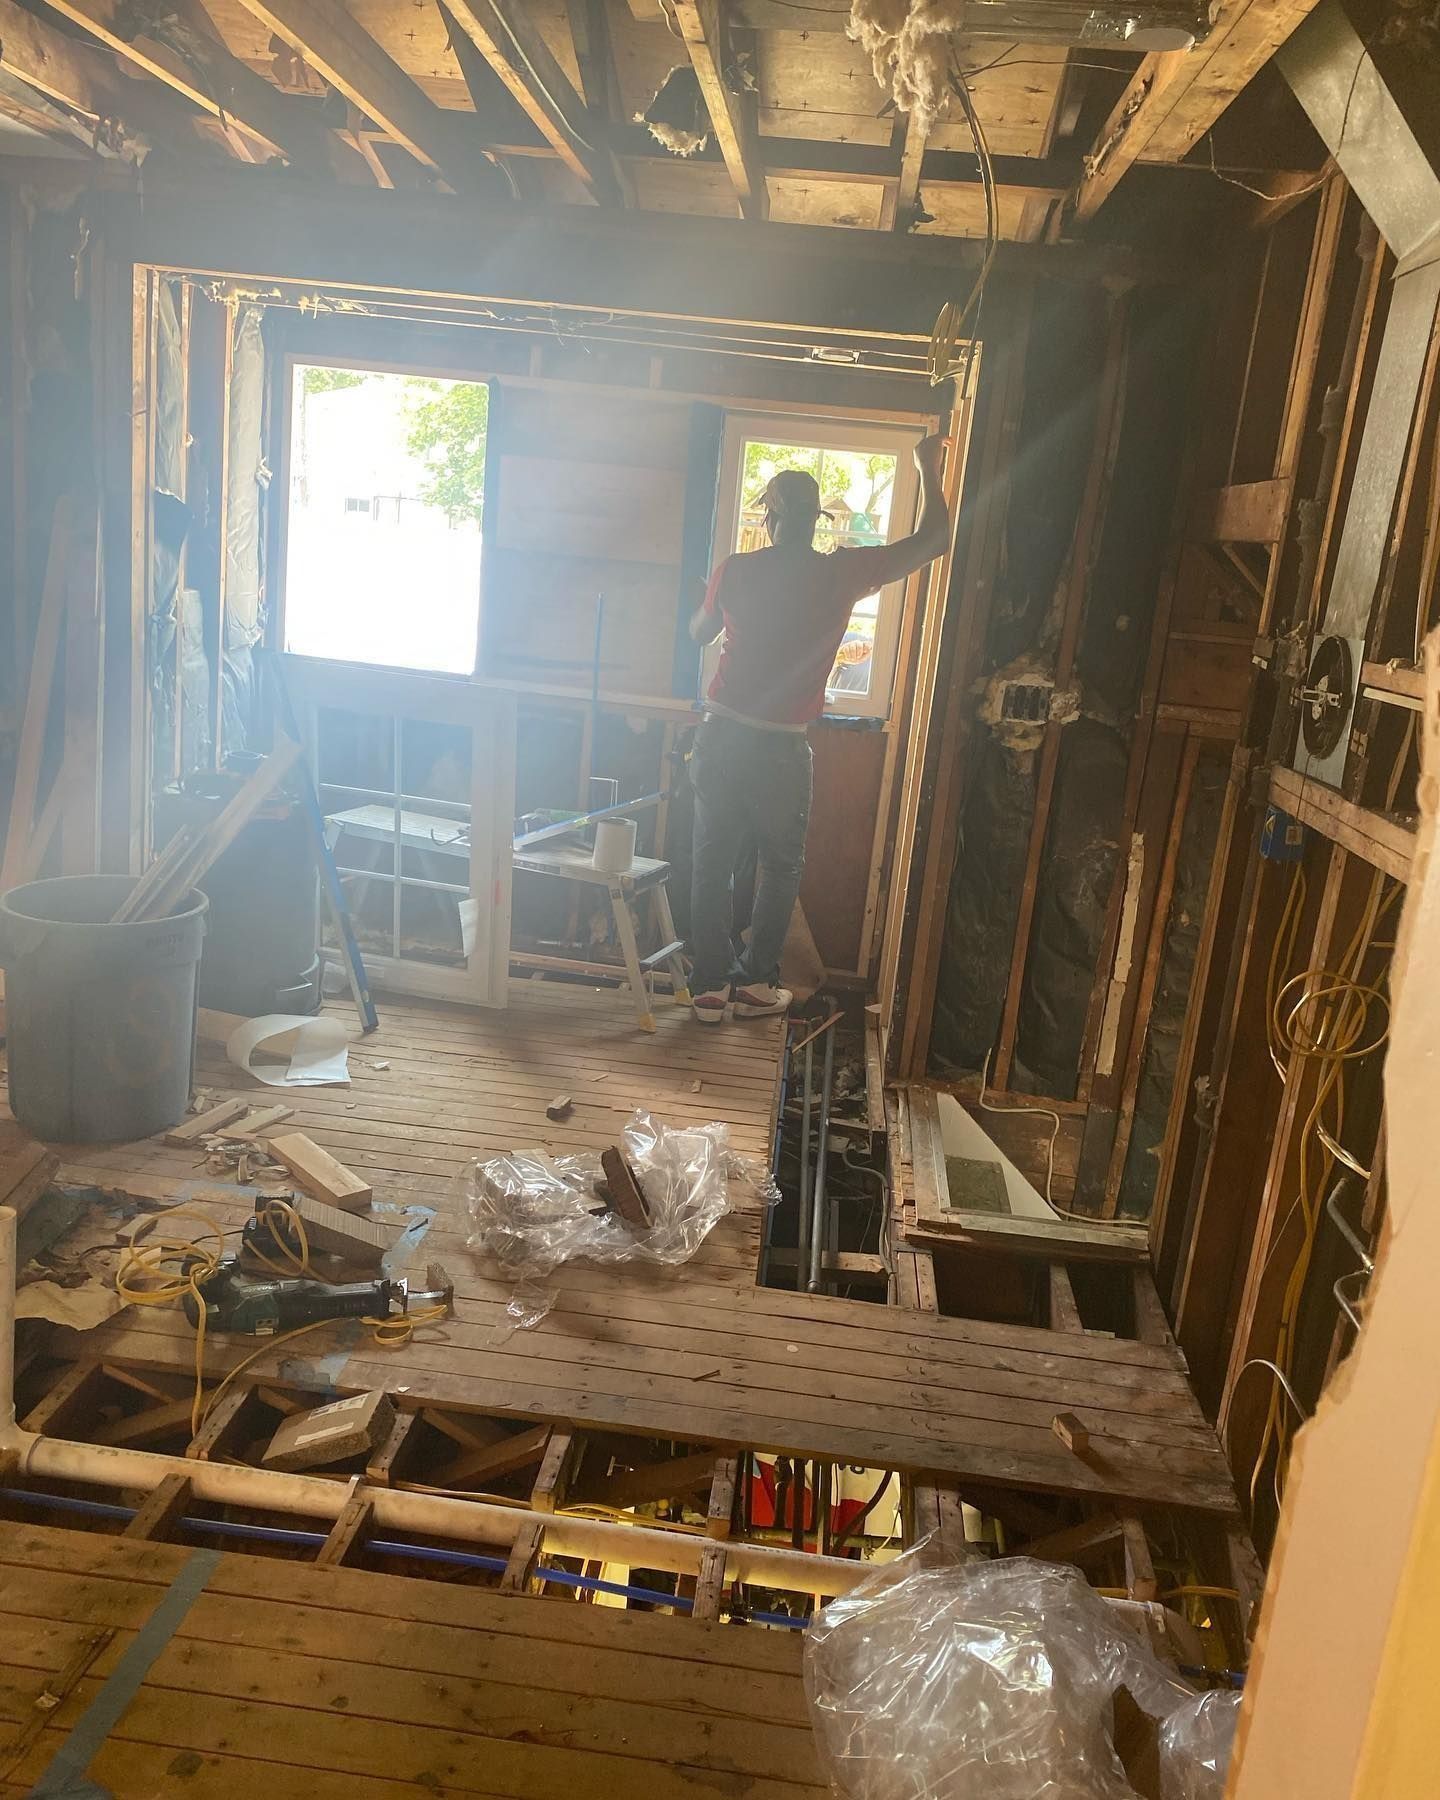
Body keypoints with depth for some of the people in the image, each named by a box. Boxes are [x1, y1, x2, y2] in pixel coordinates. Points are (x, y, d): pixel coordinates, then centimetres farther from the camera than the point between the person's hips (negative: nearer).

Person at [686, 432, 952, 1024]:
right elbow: (932, 541, 4)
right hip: (780, 747, -2)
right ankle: (755, 981, 18)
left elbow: (699, 633, 18)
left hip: (721, 735, 2)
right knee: (781, 865, 15)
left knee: (712, 861, 10)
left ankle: (710, 986, 13)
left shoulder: (735, 571, 0)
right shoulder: (842, 574, -6)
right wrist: (928, 471, 18)